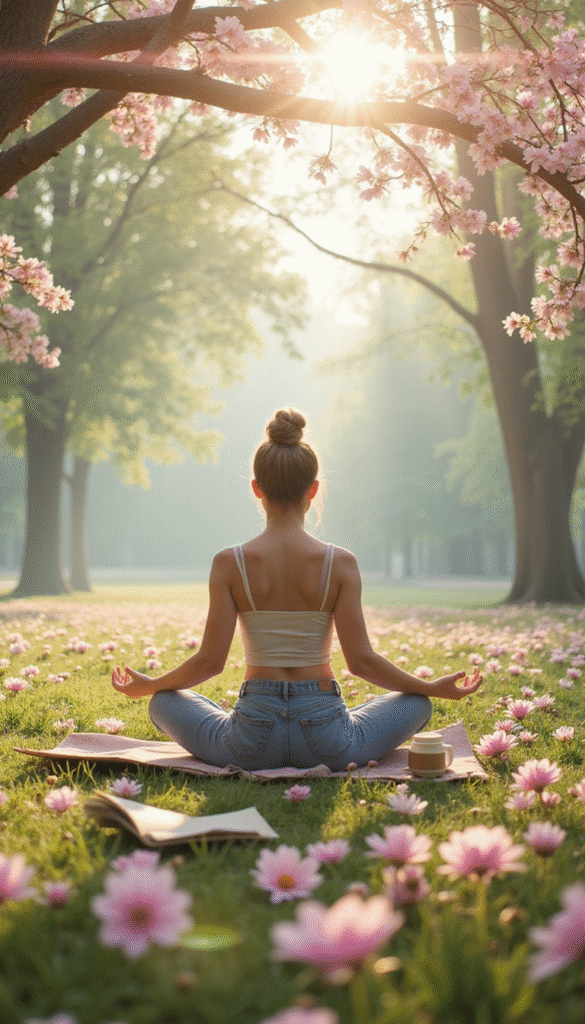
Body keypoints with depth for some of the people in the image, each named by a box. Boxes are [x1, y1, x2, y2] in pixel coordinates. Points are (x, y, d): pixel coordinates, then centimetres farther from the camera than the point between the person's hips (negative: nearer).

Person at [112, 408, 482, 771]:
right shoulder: (340, 563, -7)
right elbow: (361, 660, -8)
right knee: (417, 703, 24)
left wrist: (148, 685, 13)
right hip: (327, 744, 0)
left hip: (251, 744, 1)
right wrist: (434, 688, 7)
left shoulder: (230, 563, -6)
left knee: (164, 701, 26)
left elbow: (210, 660, -6)